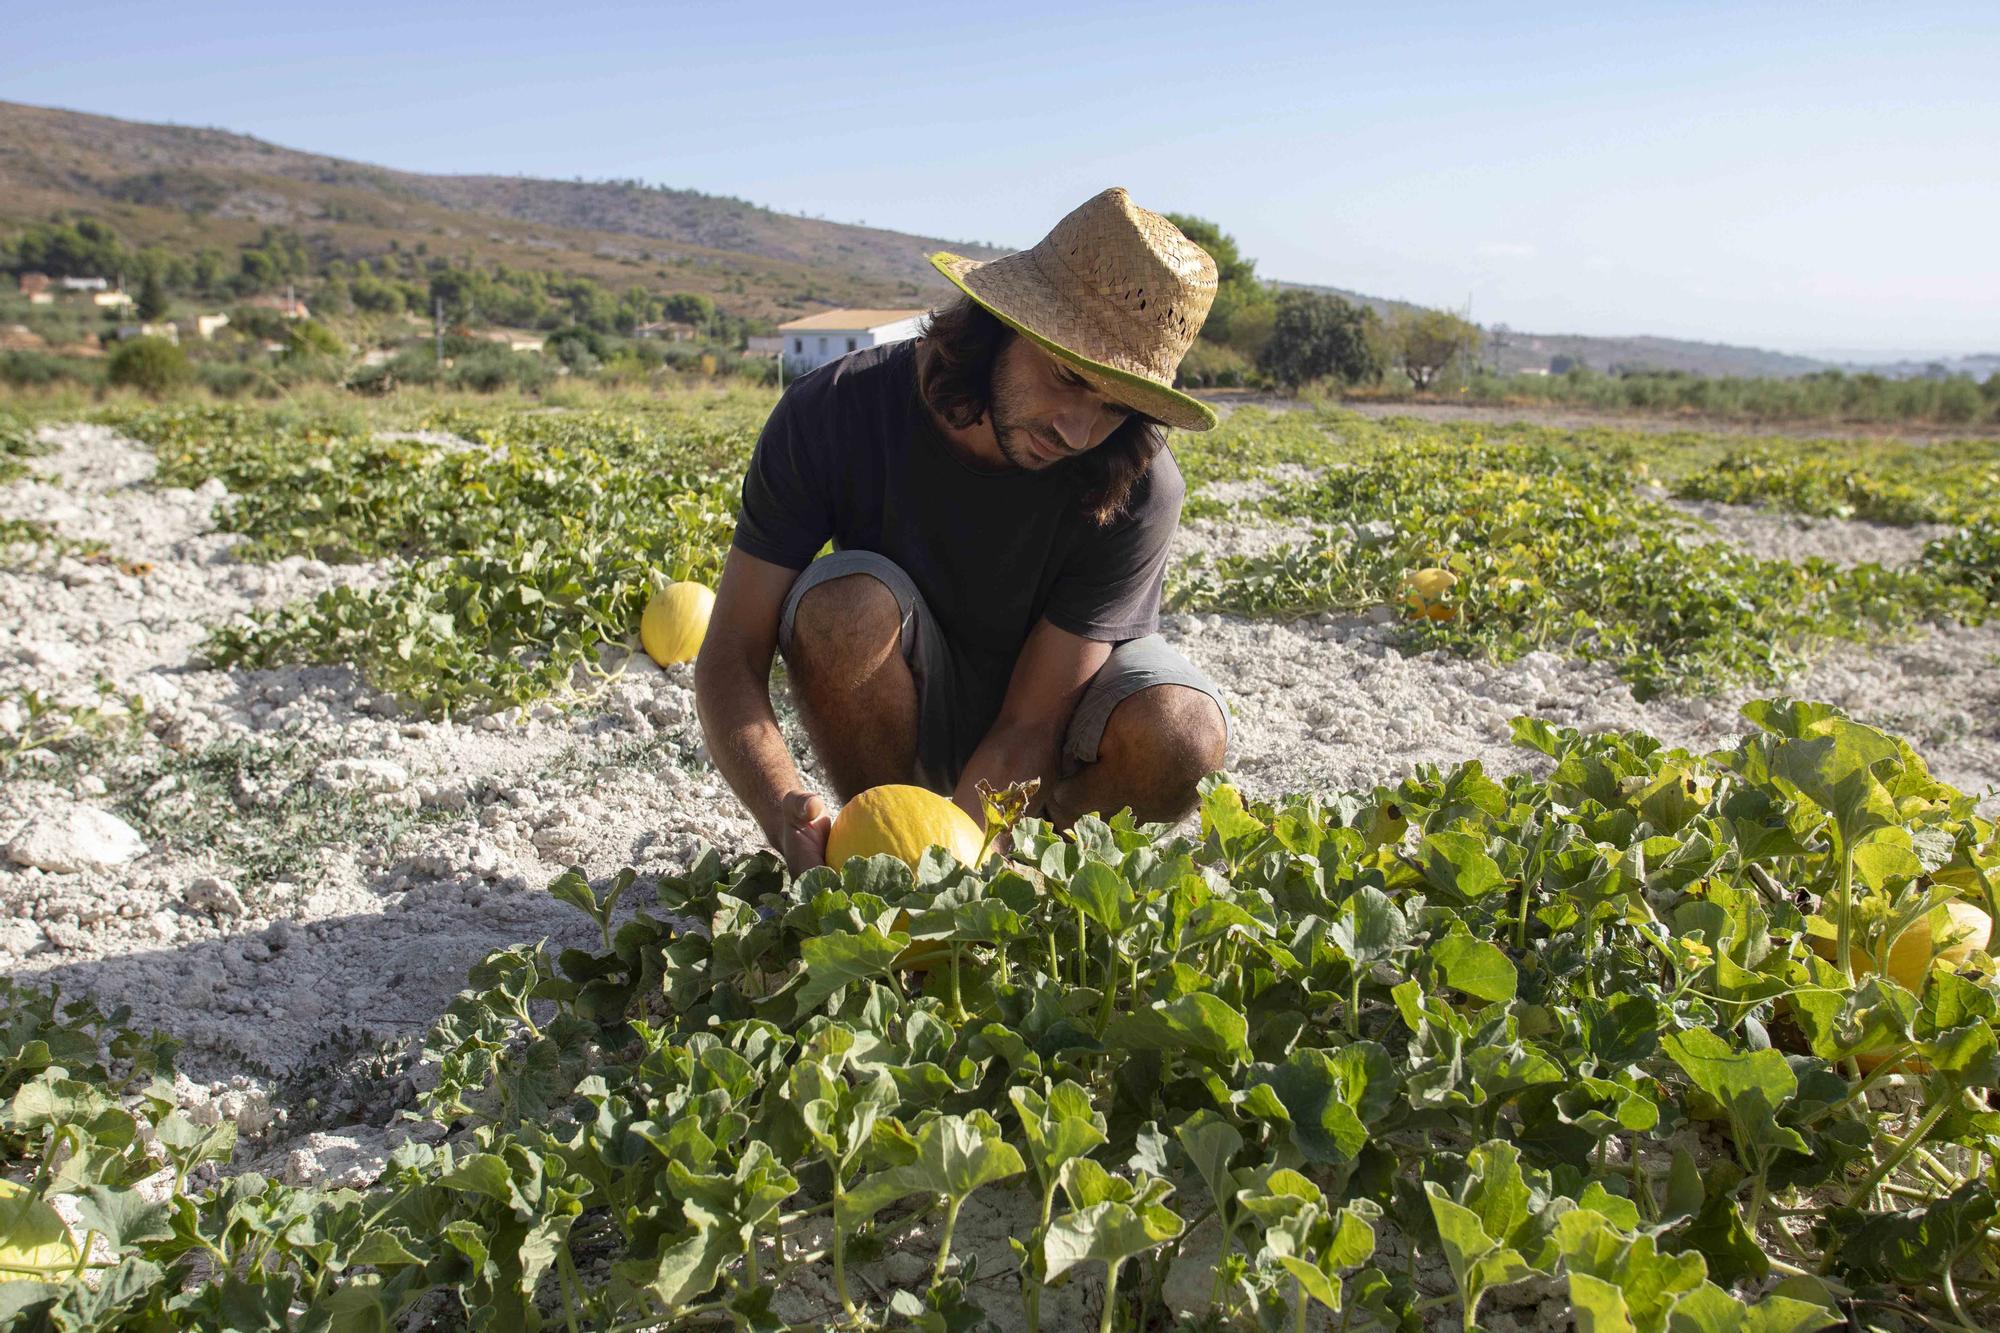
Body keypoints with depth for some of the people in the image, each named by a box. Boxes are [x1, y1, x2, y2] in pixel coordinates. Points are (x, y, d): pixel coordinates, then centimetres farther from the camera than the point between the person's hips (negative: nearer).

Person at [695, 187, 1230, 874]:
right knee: (844, 602, -32)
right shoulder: (833, 411, -25)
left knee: (1182, 732, -33)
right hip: (912, 723, 1)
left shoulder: (1139, 489, -27)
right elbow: (729, 658, -24)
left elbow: (1031, 730, -27)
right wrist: (790, 821, -42)